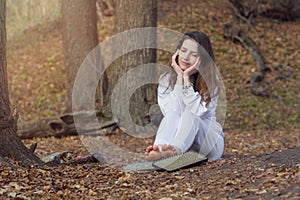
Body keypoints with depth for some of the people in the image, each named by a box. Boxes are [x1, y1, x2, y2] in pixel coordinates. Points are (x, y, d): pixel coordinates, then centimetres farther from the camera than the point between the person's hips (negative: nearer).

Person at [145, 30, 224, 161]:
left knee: (191, 112, -30)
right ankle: (160, 147, -56)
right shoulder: (166, 79, 1)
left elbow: (197, 112, -20)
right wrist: (179, 77, -16)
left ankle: (174, 150, -57)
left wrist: (187, 78, -19)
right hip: (177, 138, 1)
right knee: (173, 113, -28)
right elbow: (171, 112, -15)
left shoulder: (210, 80, -4)